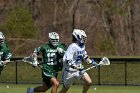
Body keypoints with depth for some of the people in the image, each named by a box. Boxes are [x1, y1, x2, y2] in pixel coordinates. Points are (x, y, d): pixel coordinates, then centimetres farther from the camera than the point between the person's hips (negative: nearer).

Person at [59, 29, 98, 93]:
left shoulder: (82, 46, 3)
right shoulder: (72, 47, -25)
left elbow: (84, 56, 21)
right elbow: (67, 60, -32)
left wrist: (91, 62, 10)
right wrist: (77, 68, -39)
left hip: (79, 69, 7)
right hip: (70, 71, -7)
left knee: (89, 82, -8)